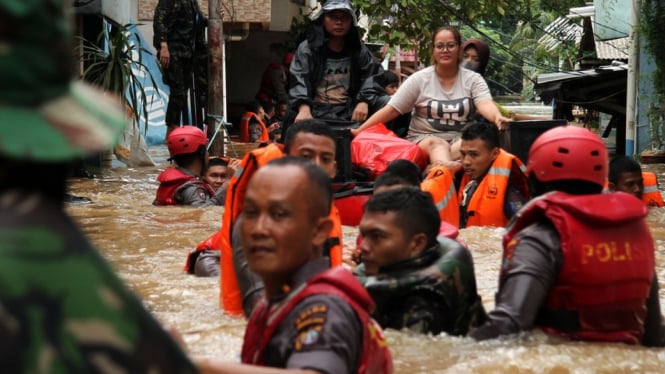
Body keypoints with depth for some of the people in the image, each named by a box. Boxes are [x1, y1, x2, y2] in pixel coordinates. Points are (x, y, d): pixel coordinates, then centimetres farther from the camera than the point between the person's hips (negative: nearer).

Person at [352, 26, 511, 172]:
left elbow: (485, 104, -13)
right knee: (436, 145, -38)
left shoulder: (473, 79, 5)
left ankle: (433, 169, -57)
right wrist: (359, 131, -8)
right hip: (424, 138, -1)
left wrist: (497, 117, -38)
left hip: (460, 140, 1)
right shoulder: (419, 79, 4)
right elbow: (391, 110, 2)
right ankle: (447, 169, -72)